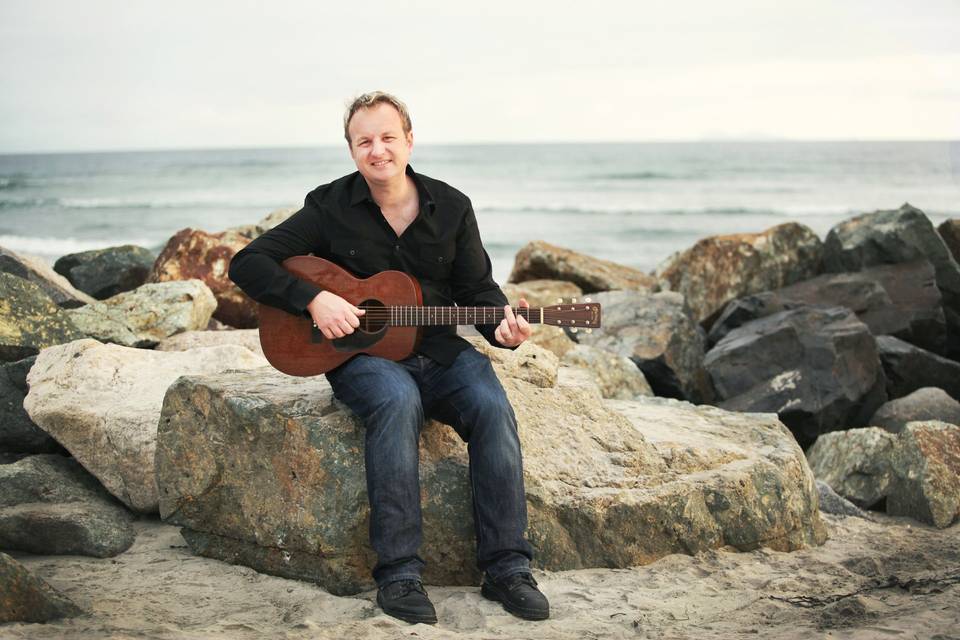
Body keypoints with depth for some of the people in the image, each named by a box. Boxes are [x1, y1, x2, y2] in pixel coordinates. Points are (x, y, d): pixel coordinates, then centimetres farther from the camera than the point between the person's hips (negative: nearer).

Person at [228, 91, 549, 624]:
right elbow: (247, 264, -4)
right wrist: (313, 300, -18)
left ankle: (506, 568, -21)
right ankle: (398, 574, -34)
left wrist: (501, 325, -12)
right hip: (359, 355, -3)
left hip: (439, 351, 3)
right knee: (398, 400, -37)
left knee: (492, 406, -27)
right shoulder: (331, 207, -1)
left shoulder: (451, 207, 7)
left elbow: (478, 287, 11)